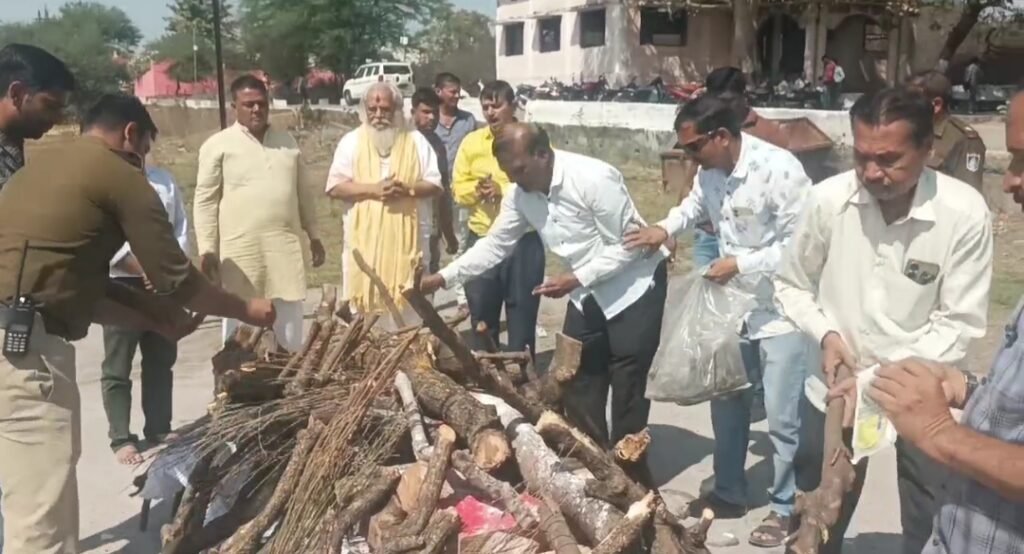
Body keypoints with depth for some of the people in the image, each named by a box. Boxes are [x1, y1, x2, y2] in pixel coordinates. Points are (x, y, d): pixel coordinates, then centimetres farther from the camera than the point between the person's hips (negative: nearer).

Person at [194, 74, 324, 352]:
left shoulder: (287, 141, 12)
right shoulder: (218, 145, -1)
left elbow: (303, 192, 18)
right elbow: (205, 200, -2)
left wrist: (314, 236, 16)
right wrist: (207, 250, -8)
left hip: (286, 247, 4)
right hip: (240, 250, -4)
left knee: (290, 326, 11)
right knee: (240, 325, 5)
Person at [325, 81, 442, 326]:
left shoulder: (416, 141, 6)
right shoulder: (351, 142, 5)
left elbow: (435, 184, 4)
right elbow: (335, 187, -2)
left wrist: (407, 189, -15)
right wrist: (373, 189, -15)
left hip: (406, 241, 0)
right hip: (364, 241, 0)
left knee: (409, 307, 5)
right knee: (364, 306, 2)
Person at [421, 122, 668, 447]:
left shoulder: (594, 178, -28)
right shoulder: (520, 193, -7)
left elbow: (629, 245, -24)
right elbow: (495, 244, 1)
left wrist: (575, 279, -28)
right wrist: (443, 277, -8)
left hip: (634, 285, -7)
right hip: (588, 290, 7)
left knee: (627, 385, 0)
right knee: (579, 382, 11)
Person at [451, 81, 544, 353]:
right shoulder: (472, 142, 8)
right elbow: (458, 188, 8)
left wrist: (504, 191, -19)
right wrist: (476, 189, -13)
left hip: (524, 240, -3)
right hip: (482, 239, 4)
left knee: (522, 310, 6)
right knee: (481, 309, 13)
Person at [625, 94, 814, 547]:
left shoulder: (779, 169, -25)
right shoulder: (710, 171, -1)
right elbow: (695, 204, 19)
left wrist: (739, 264, -22)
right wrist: (665, 228, -1)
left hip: (781, 311, -7)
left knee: (780, 417, 3)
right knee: (726, 403, 18)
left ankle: (783, 507, 23)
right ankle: (729, 493, 36)